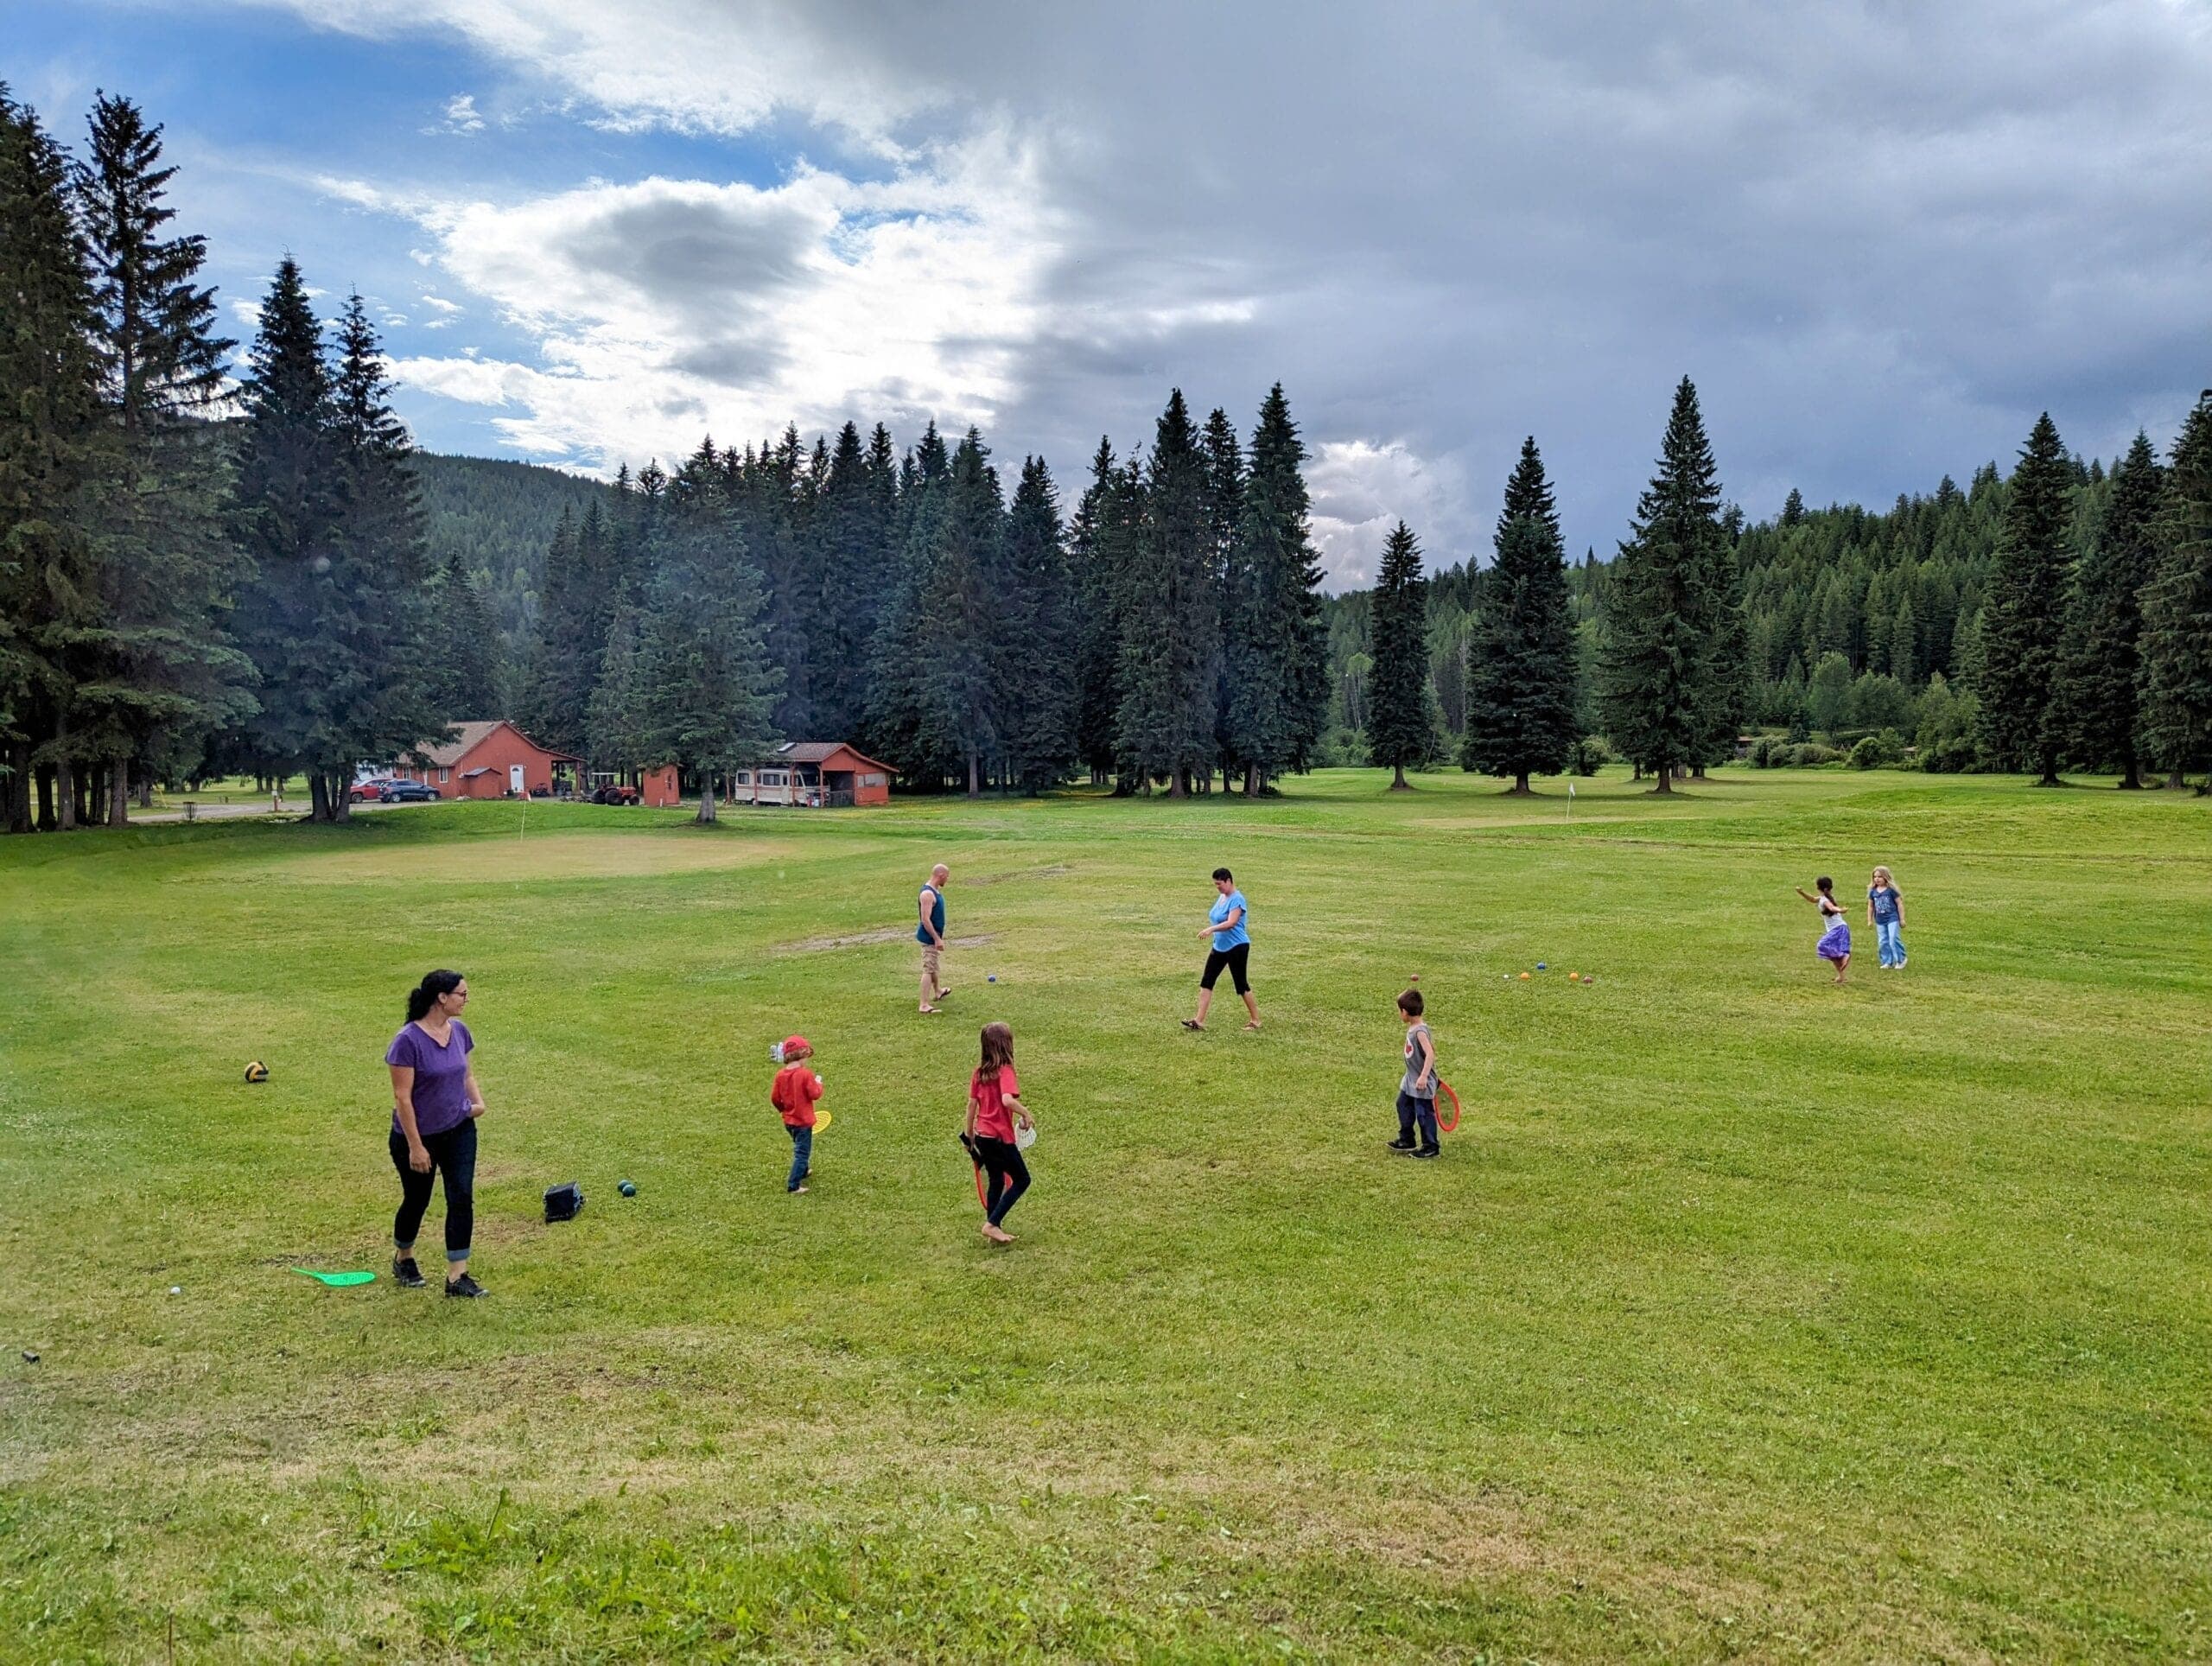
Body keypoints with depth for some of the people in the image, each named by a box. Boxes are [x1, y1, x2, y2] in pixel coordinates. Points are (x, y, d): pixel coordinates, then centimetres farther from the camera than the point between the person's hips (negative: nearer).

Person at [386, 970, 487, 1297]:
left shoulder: (459, 1031, -1)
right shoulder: (408, 1040, -22)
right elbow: (402, 1097, -20)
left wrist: (478, 1101, -7)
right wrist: (415, 1146, -19)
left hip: (459, 1132, 5)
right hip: (417, 1136, -5)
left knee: (462, 1198, -4)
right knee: (416, 1201, 14)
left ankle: (457, 1277, 2)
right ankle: (403, 1260, 41)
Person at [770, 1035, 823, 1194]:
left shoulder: (780, 1075, -3)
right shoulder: (806, 1074, -21)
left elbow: (774, 1098, 1)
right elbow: (814, 1094, -20)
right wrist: (818, 1084, -1)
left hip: (788, 1120, 7)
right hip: (803, 1121, -7)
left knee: (800, 1147, 29)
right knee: (802, 1152, 1)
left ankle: (803, 1171, 47)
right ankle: (793, 1185, -3)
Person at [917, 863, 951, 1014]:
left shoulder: (935, 891, 8)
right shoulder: (927, 894, -24)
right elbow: (926, 920, -27)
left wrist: (939, 936, 25)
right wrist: (937, 939, -26)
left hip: (933, 936, 10)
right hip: (929, 937, -10)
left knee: (933, 965, 27)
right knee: (928, 970, -9)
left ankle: (937, 992, 46)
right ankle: (925, 1005, -9)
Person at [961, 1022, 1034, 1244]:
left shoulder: (979, 1072, 4)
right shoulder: (1005, 1071, -17)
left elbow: (972, 1104, 8)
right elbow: (1007, 1100, -33)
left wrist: (968, 1134, 16)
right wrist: (1026, 1114, -17)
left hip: (982, 1136, 7)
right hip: (1000, 1137, -7)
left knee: (997, 1181, 21)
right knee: (1022, 1179, 7)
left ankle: (994, 1228, 26)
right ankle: (992, 1224, 1)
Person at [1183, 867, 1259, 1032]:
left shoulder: (1237, 899, -17)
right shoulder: (1222, 897, 10)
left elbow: (1231, 923, -29)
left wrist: (1211, 929, -39)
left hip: (1237, 947, -9)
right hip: (1220, 947, 9)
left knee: (1241, 984, 0)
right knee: (1206, 982, 3)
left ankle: (1256, 1021, 14)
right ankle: (1199, 1021, 4)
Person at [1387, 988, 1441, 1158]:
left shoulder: (1420, 1031, -26)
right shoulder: (1412, 1027, 2)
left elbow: (1430, 1054, -34)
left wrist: (1424, 1076, -40)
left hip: (1421, 1082, -10)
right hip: (1411, 1079, 10)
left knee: (1424, 1113, 0)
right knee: (1403, 1106, 21)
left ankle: (1431, 1148, 13)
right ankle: (1406, 1141, 35)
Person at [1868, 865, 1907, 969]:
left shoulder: (1891, 890, -9)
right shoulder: (1873, 891, 4)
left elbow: (1899, 904, -4)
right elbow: (1870, 906, 14)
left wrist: (1902, 919, -3)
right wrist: (1870, 920, 14)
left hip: (1892, 918, -5)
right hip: (1880, 921, 5)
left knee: (1894, 940, -12)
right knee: (1883, 942, 6)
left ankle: (1901, 959, 5)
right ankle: (1887, 962, 15)